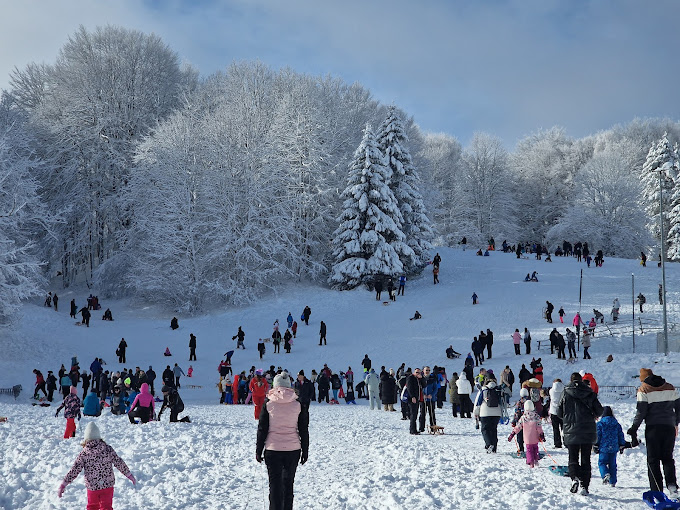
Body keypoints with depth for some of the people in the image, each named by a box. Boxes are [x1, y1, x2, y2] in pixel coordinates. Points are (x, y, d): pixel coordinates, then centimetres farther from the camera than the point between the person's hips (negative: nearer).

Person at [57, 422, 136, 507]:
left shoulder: (83, 454, -10)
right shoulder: (108, 449, -8)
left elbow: (74, 471, -10)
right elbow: (119, 463, -1)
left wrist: (63, 484, -2)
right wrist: (130, 475, 11)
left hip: (92, 487, 0)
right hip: (108, 485, 0)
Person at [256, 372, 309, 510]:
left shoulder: (268, 404, -5)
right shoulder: (298, 404, -1)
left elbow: (262, 430, -2)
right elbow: (304, 430, 3)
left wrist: (258, 451, 7)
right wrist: (305, 451, 11)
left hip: (273, 450, -2)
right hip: (293, 450, 2)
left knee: (275, 485, 2)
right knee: (288, 483, 16)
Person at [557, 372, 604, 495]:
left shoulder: (566, 393, -2)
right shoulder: (590, 393, 0)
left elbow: (559, 413, 0)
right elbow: (599, 411, 0)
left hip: (571, 431, -1)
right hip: (588, 431, 1)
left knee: (573, 458, 7)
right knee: (586, 459, 10)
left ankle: (575, 477, -19)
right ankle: (584, 486, 4)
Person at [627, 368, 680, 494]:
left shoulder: (643, 389, -2)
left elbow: (641, 411, -9)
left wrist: (634, 428, -4)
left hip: (653, 428, -4)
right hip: (669, 427, 4)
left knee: (653, 460, 3)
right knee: (667, 457, 15)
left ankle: (657, 490, -3)